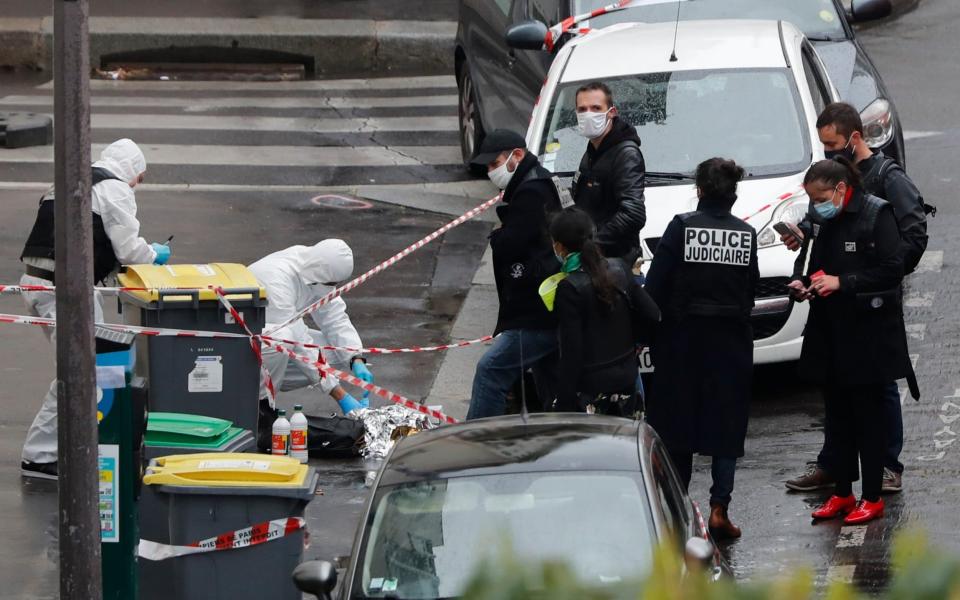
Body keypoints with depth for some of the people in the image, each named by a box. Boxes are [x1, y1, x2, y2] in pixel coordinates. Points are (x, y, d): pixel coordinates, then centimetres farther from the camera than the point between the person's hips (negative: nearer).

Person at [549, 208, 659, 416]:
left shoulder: (569, 289, -18)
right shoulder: (619, 270, 0)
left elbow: (572, 352, -19)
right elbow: (652, 315, 1)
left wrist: (563, 404, -15)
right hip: (626, 378, 7)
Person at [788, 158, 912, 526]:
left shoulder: (877, 215, -11)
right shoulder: (822, 220, 9)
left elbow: (893, 270, -17)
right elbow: (809, 260, 23)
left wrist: (842, 282, -21)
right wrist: (801, 281, 0)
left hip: (867, 335, -7)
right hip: (829, 335, 7)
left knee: (868, 417, -1)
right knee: (837, 416, 12)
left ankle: (872, 498, 6)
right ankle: (842, 493, 20)